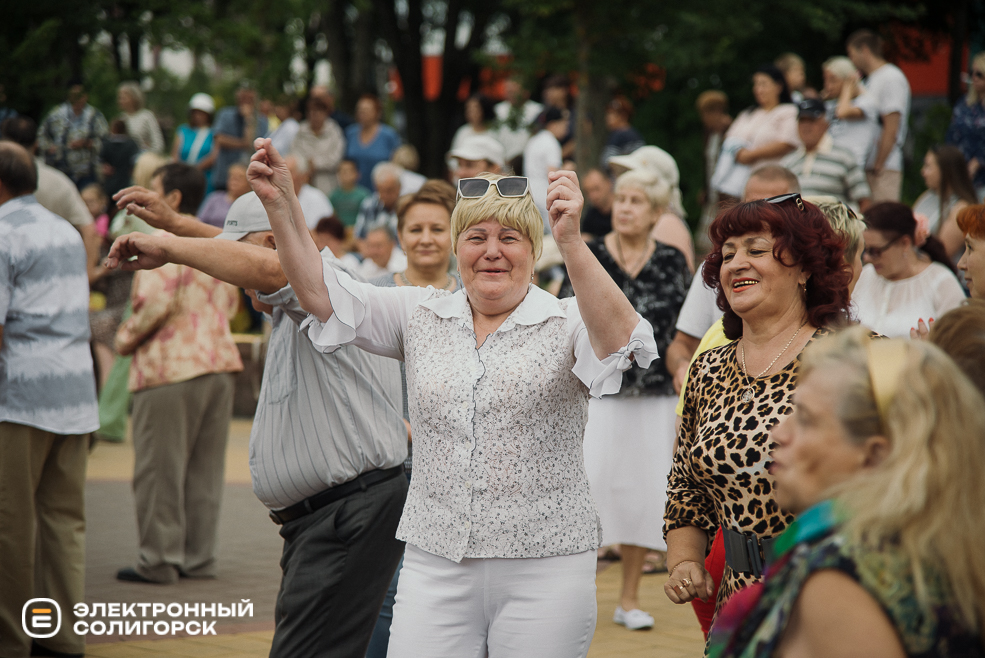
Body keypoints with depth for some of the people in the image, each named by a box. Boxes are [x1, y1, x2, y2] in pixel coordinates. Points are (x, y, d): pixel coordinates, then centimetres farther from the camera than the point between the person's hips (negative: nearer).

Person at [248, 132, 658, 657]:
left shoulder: (565, 323, -2)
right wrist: (280, 205, -12)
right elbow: (320, 294, 3)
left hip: (544, 568, -3)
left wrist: (571, 242, -39)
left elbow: (618, 339, -24)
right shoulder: (421, 317, 9)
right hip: (435, 562, 3)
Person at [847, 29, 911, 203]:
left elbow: (891, 131, -14)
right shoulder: (871, 80, 21)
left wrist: (877, 168, -15)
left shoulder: (891, 78, -8)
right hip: (865, 169, 8)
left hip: (883, 170, -8)